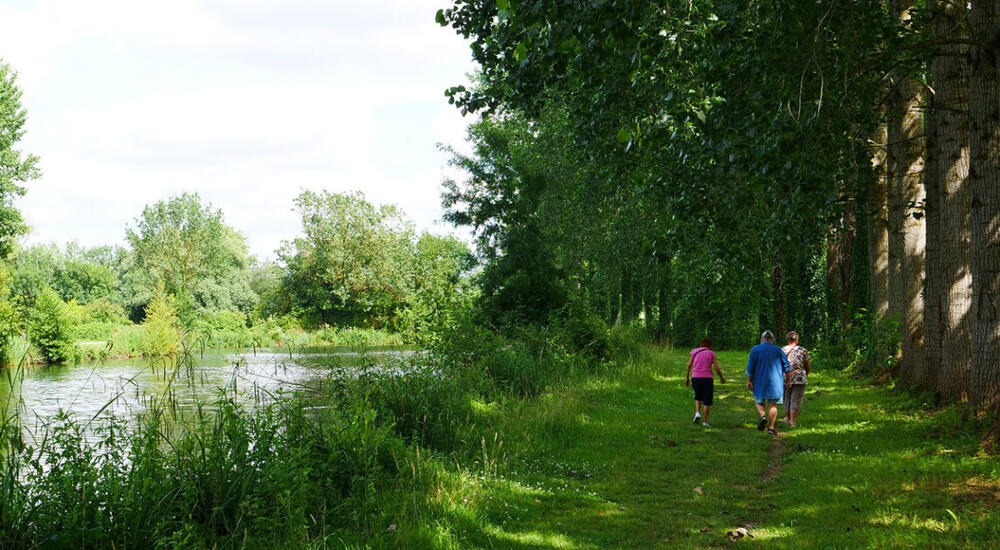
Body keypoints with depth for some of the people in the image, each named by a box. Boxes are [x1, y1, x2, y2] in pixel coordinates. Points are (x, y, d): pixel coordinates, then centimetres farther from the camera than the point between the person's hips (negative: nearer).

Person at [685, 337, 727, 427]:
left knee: (698, 396, 24)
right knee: (707, 400, 8)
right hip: (707, 378, -2)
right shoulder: (711, 353, 4)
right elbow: (716, 368, 0)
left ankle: (697, 413, 3)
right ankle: (705, 421, 6)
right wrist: (722, 378, 14)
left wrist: (687, 377, 8)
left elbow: (689, 365, 1)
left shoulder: (694, 351, 8)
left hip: (695, 377, 2)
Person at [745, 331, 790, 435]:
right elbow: (787, 367, 5)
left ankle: (763, 416, -12)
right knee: (773, 405, 5)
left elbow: (750, 368, -3)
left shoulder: (755, 350, -1)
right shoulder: (778, 350, 1)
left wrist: (749, 381, 3)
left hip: (759, 383, 0)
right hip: (775, 383, 0)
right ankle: (771, 427, 4)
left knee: (759, 402, 16)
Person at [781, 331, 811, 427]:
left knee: (787, 400, 16)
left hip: (785, 379, 2)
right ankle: (793, 422, -3)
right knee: (796, 401, 1)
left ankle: (788, 419, 32)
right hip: (799, 379, -2)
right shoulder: (803, 351, -1)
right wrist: (806, 376, 24)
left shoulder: (782, 350, 0)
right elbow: (807, 367, 6)